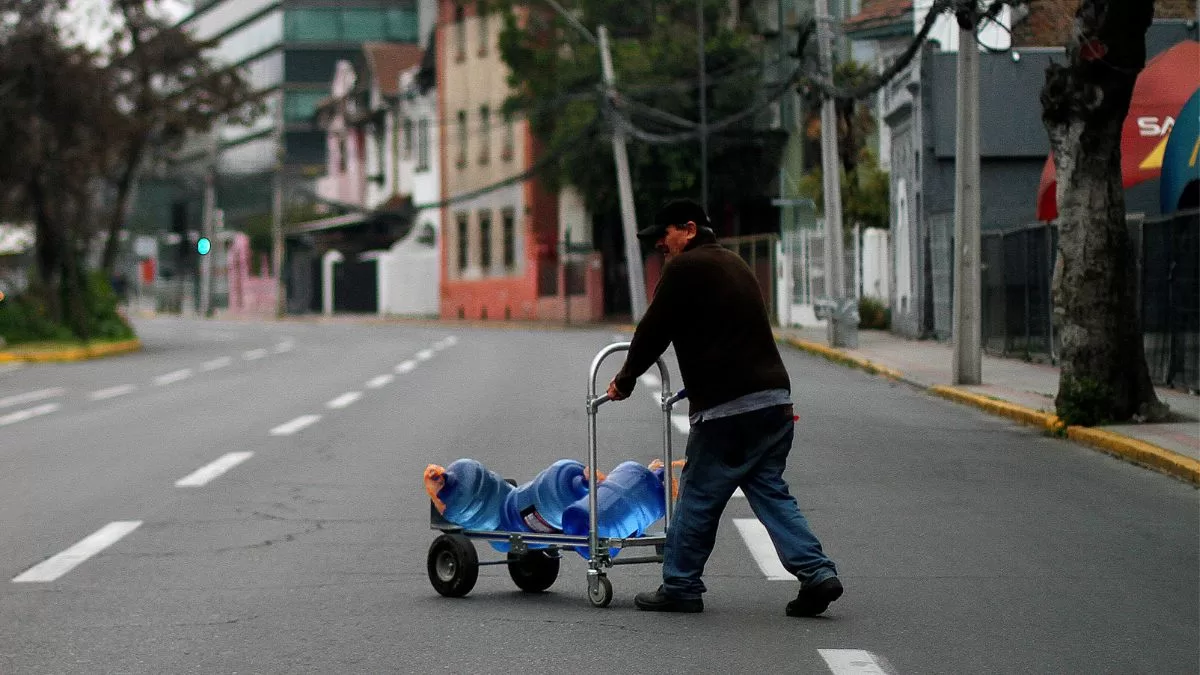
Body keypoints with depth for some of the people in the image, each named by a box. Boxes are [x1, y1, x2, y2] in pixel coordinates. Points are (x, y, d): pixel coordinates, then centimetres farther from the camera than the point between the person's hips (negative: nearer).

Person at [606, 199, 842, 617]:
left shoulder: (685, 268, -4)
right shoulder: (733, 263, 22)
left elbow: (654, 330, 0)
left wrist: (625, 380, 14)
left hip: (726, 407, -8)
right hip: (775, 398, 8)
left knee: (698, 496, 2)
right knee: (769, 491, 10)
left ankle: (679, 588, 9)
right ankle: (817, 573, -2)